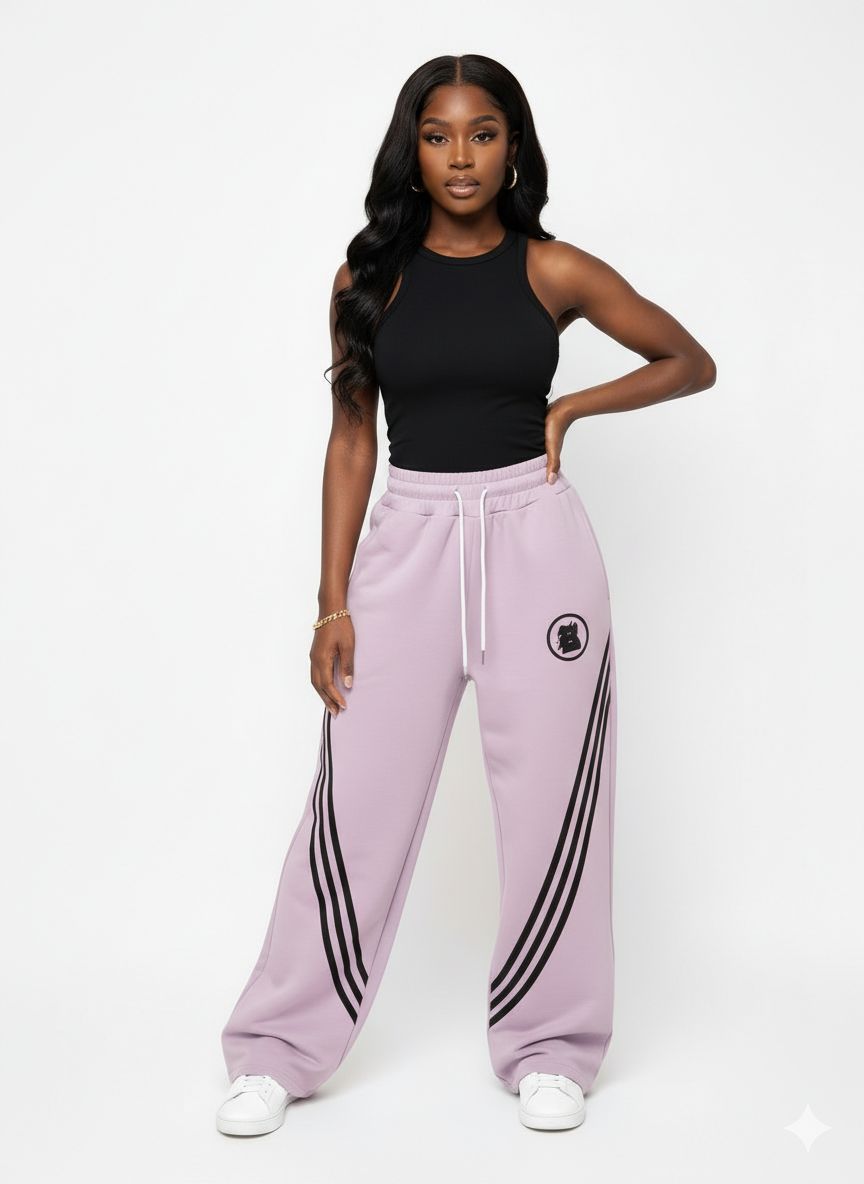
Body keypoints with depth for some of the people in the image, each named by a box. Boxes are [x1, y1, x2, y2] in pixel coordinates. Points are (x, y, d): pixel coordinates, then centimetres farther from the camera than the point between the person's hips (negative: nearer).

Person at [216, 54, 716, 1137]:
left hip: (535, 538, 0)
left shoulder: (554, 271, 1)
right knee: (354, 805, 0)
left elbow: (691, 363, 11)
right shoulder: (368, 277, 3)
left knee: (550, 807, 5)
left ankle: (546, 1049, 22)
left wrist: (570, 406, -3)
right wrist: (332, 603, 0)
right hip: (409, 540, 0)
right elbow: (352, 439, 5)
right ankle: (278, 1052, 14)